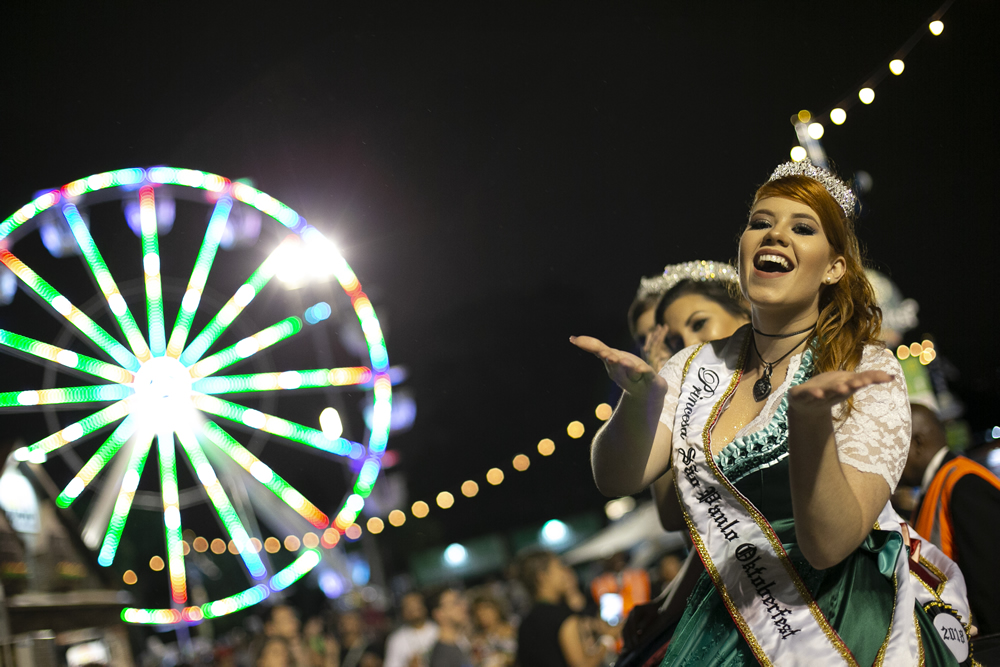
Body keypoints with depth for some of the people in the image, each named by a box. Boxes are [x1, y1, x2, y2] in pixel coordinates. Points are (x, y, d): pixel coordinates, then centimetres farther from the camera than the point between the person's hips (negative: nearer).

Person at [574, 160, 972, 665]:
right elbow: (615, 479, -7)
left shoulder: (869, 372, -6)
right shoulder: (698, 368, 7)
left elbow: (828, 544, -18)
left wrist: (811, 418, -32)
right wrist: (641, 398, -25)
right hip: (732, 619, 5)